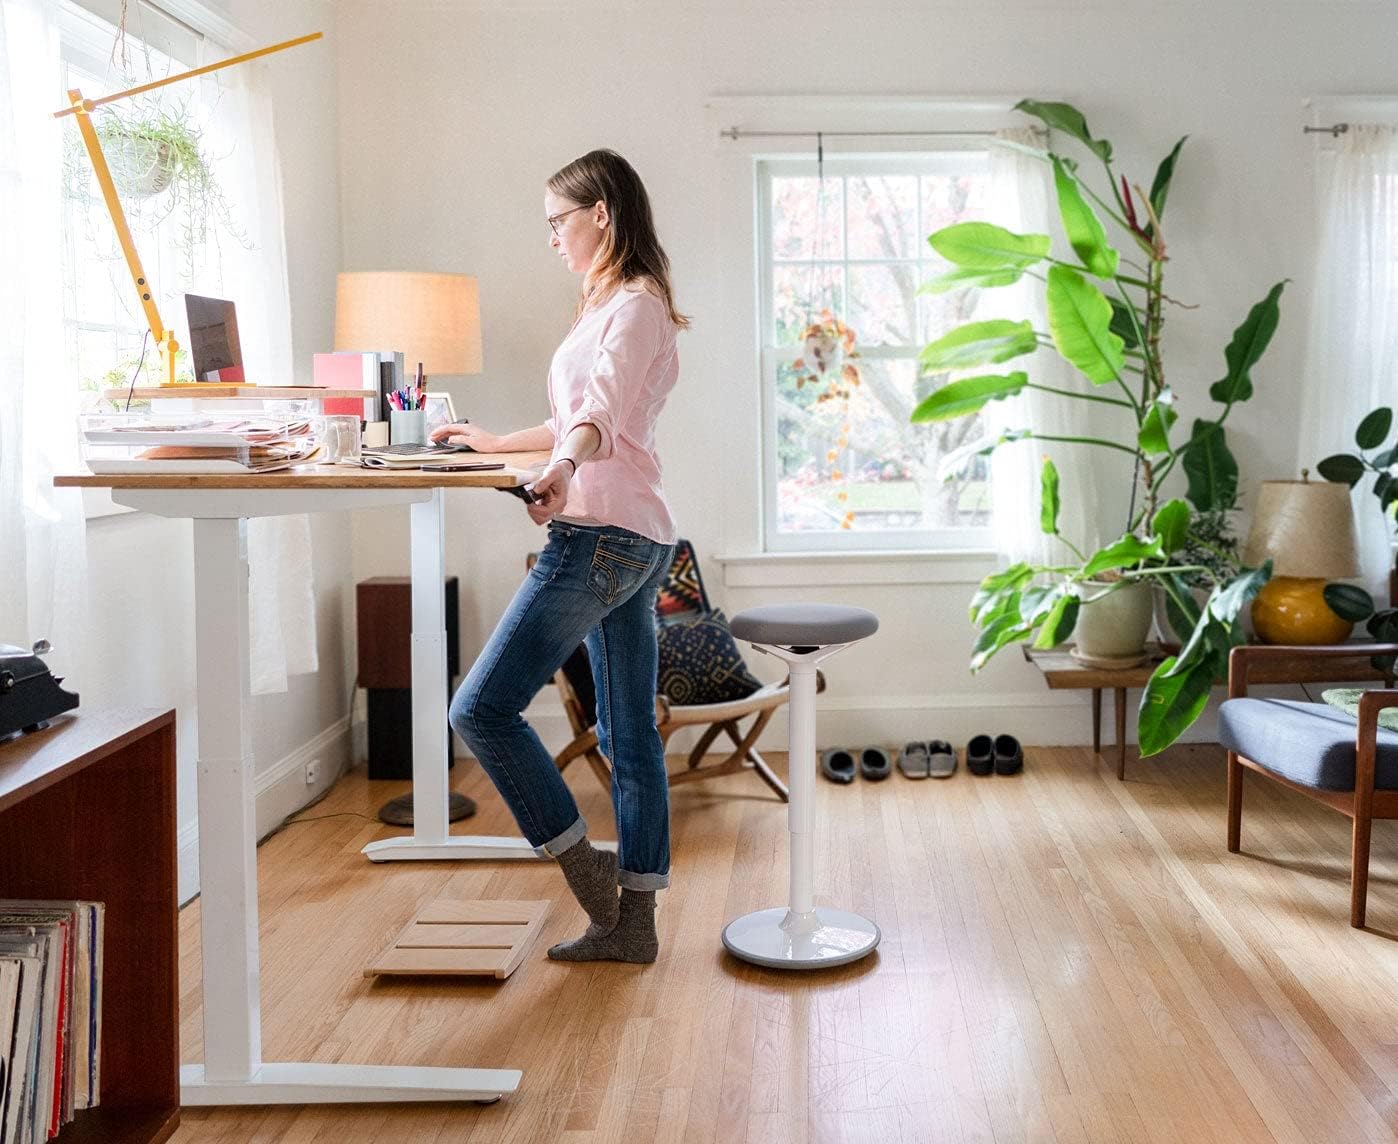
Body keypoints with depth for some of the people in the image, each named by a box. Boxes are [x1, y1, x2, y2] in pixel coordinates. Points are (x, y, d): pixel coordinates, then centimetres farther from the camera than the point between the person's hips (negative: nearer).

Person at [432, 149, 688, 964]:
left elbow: (602, 412, -27)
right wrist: (497, 444, 40)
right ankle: (632, 920, 14)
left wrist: (564, 470, -45)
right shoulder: (614, 306, 23)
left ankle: (584, 866, -1)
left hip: (603, 533, -11)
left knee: (483, 707, -9)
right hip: (635, 540, 11)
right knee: (630, 736, 9)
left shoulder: (635, 305, -8)